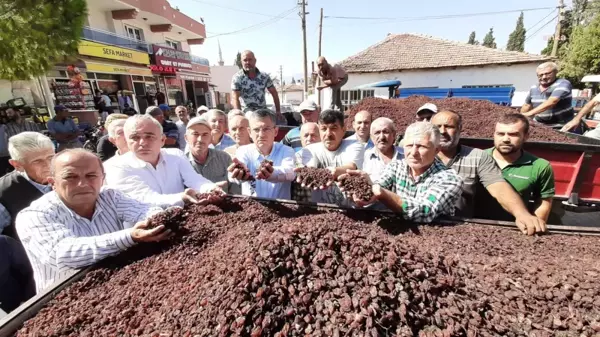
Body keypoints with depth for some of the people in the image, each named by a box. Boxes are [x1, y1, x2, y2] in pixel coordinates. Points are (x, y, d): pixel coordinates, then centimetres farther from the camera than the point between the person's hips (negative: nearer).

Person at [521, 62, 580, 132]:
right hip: (540, 127, 4)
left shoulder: (563, 84, -12)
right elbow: (527, 105, 20)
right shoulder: (533, 89, 6)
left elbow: (552, 102, -28)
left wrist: (529, 113, -36)